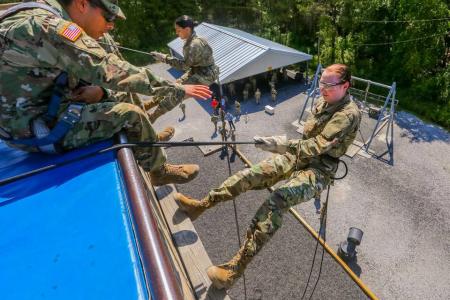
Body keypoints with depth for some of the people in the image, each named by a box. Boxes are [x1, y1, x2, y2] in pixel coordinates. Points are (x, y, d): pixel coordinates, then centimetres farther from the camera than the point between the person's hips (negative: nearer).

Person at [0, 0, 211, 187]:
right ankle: (160, 171, 6)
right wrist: (176, 89, -22)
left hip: (38, 109, 9)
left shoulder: (50, 20, 7)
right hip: (35, 127, -9)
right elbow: (112, 72, -27)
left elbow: (85, 70, 12)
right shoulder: (48, 26, -23)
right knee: (131, 115, -13)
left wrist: (97, 89, -11)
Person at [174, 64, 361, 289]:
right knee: (250, 175, -5)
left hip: (319, 169, -8)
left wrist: (282, 145, -38)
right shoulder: (324, 99, 6)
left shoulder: (349, 114, -18)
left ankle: (236, 267, -29)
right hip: (300, 155, 8)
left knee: (277, 200, -32)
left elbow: (319, 146, -28)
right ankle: (202, 204, 6)